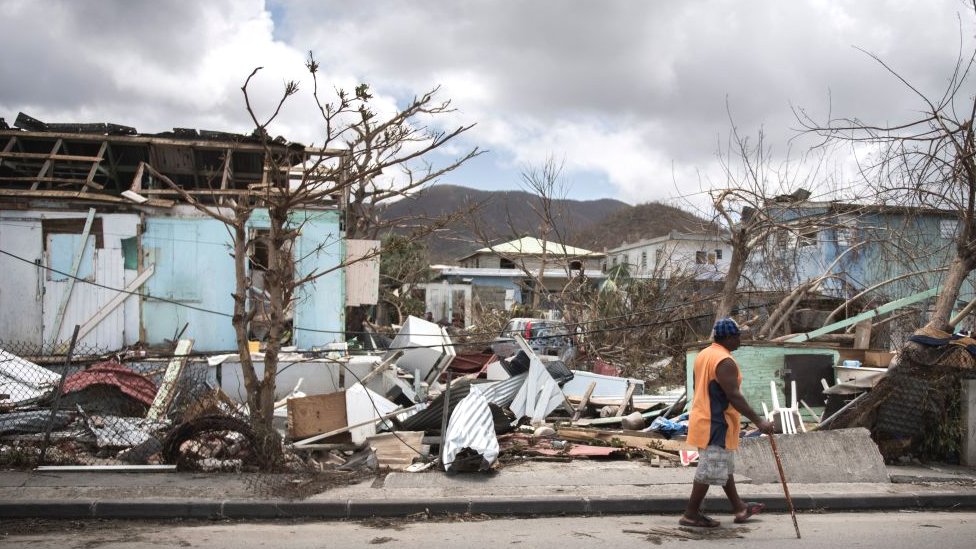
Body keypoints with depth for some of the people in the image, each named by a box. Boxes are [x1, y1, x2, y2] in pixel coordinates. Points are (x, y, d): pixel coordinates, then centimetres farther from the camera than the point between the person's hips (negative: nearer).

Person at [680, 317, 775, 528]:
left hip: (704, 419, 10)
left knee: (725, 466, 19)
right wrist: (758, 421, -23)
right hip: (716, 424, -10)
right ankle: (690, 514, 3)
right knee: (710, 470, -3)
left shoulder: (704, 354, 10)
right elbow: (734, 396, -25)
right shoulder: (725, 361, -21)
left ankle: (739, 508, 29)